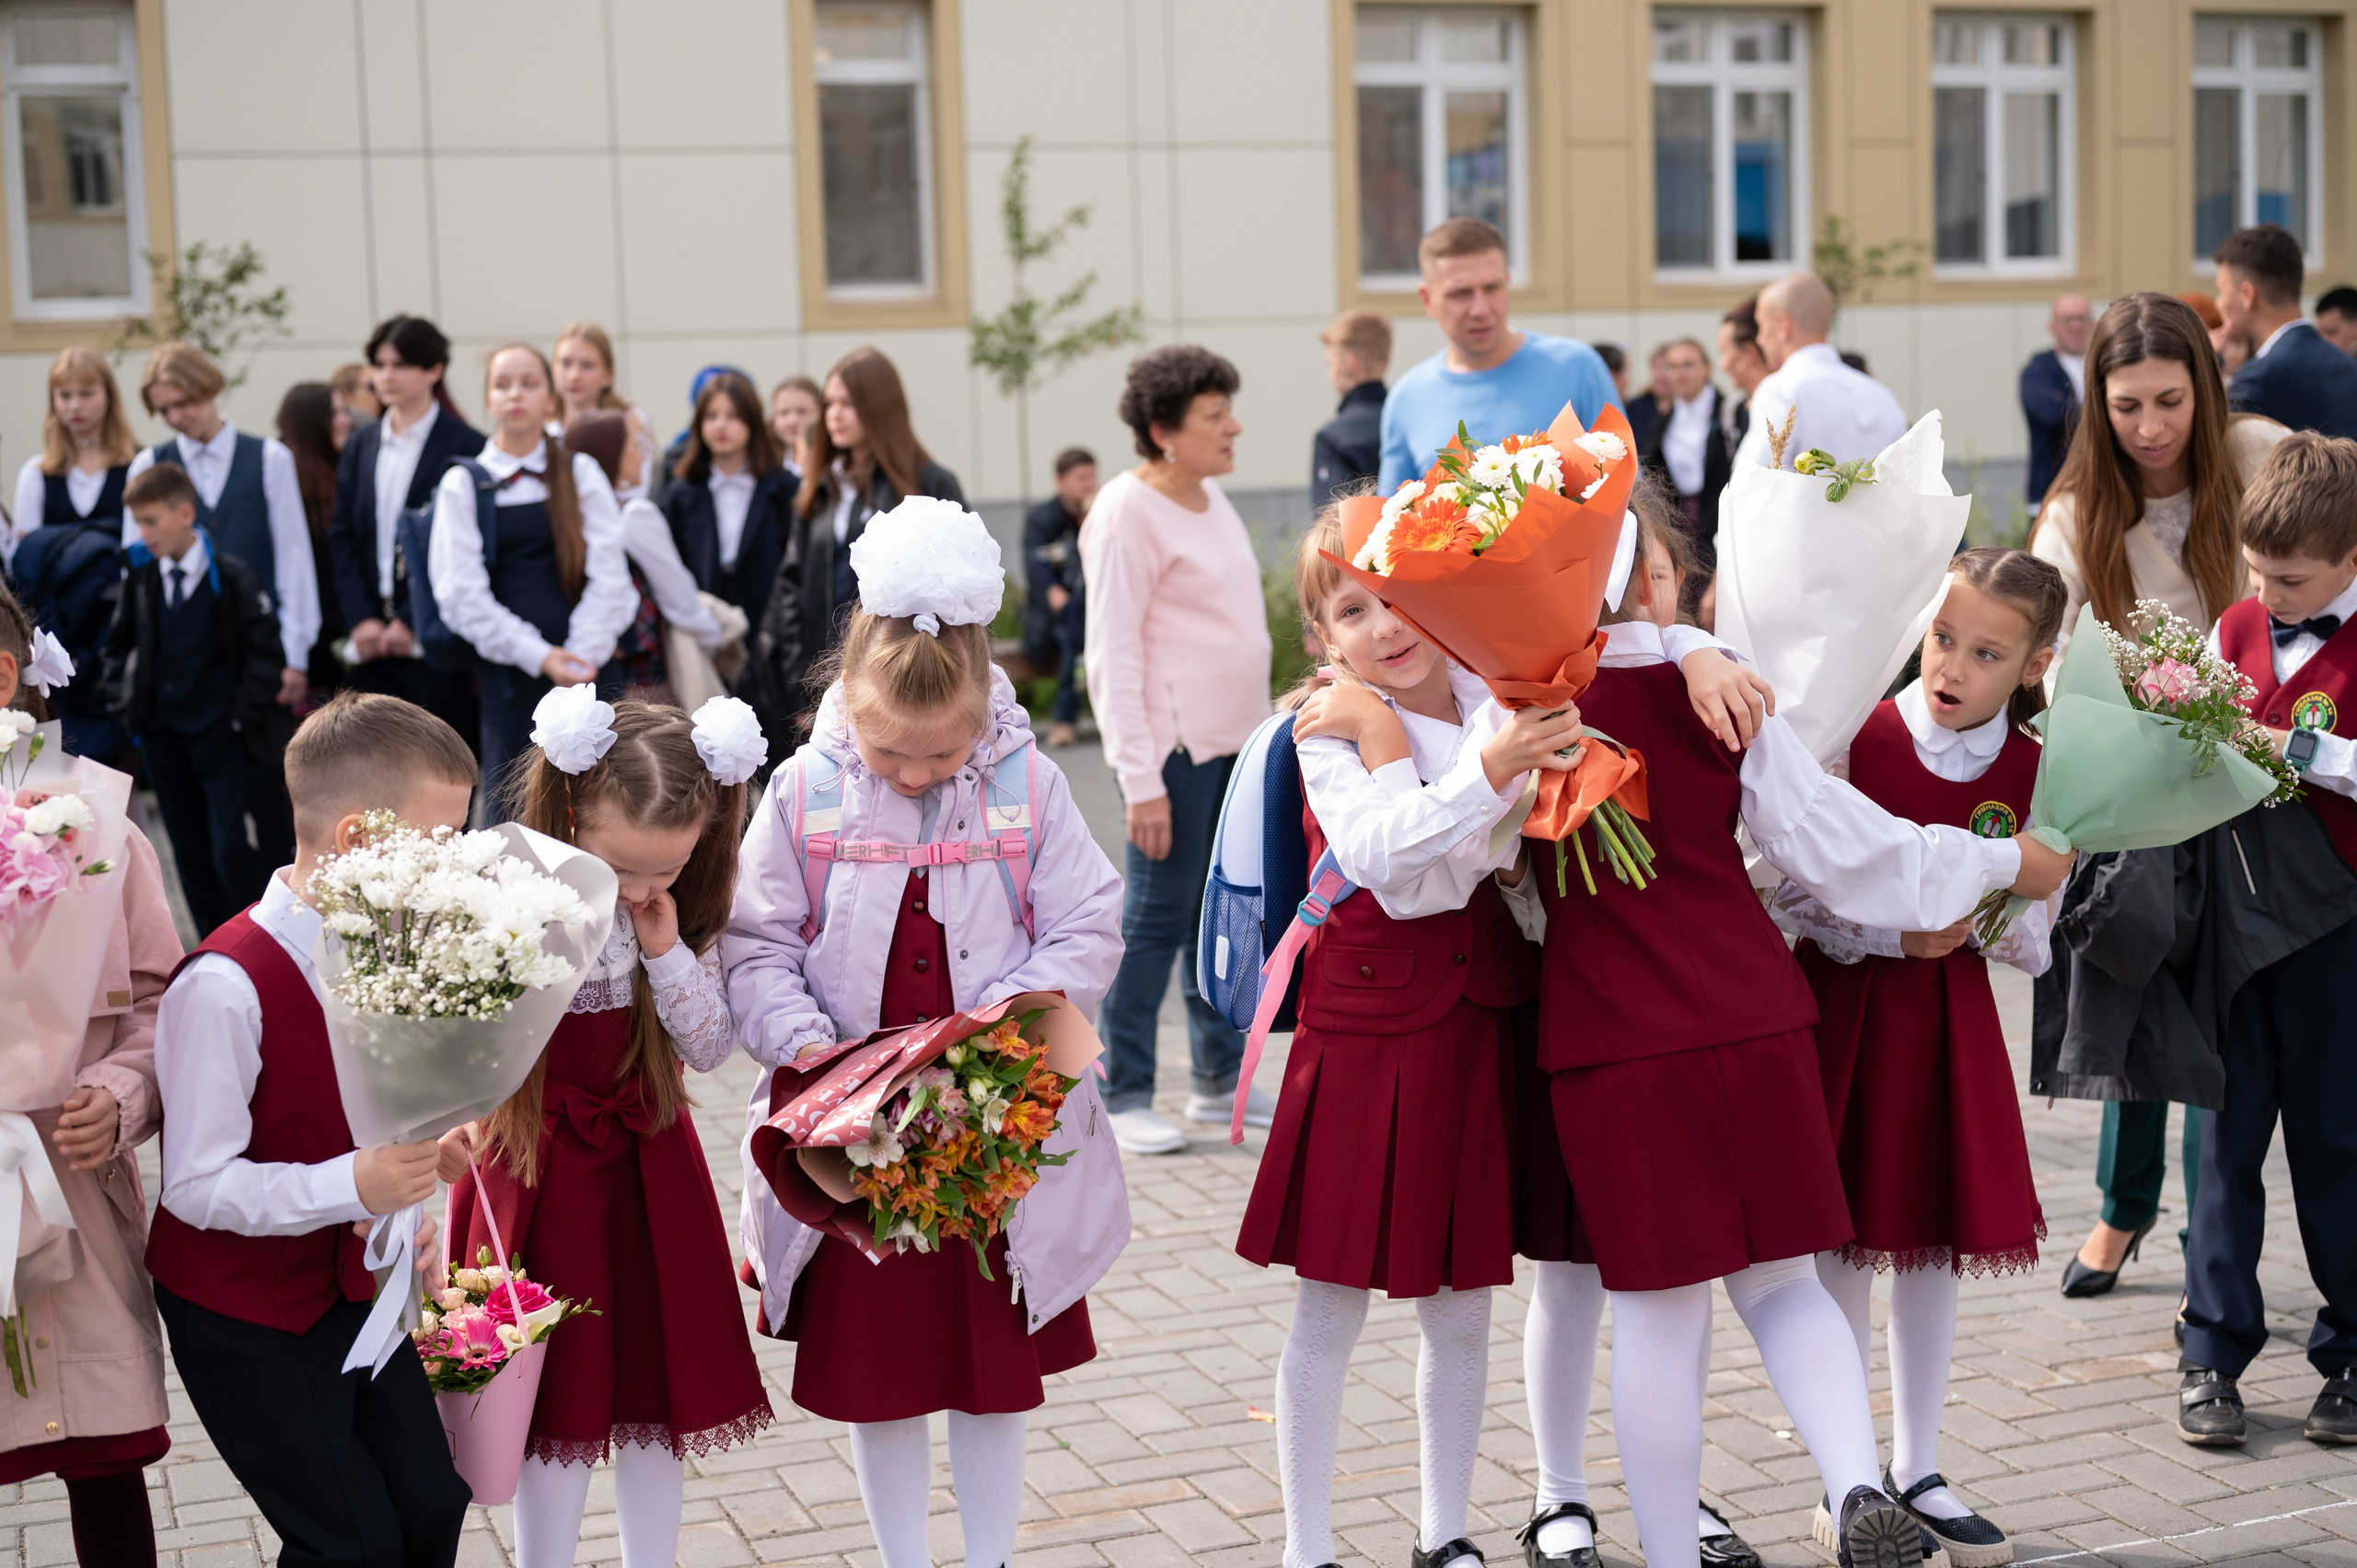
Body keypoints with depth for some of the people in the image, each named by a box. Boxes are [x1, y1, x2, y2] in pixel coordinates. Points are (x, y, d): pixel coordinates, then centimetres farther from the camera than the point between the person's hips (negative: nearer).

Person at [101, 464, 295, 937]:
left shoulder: (231, 578, -10)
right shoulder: (142, 580, 4)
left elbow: (265, 650, -9)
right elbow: (119, 645, 17)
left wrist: (244, 717, -11)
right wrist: (126, 705, 7)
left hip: (224, 739, -5)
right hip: (164, 737, 5)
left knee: (233, 850, -9)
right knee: (191, 853, 10)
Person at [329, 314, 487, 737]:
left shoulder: (464, 446, -3)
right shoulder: (360, 446, 14)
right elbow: (341, 538, 11)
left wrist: (411, 622, -12)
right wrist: (361, 619, -2)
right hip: (369, 639, 5)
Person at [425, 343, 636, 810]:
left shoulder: (581, 474, 9)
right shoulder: (463, 484, 6)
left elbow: (608, 574, 1)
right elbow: (461, 593, -3)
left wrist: (583, 655, -12)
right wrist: (537, 656, -13)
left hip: (585, 664, 1)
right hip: (508, 667, -1)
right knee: (508, 808, -1)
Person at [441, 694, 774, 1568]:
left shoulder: (686, 917, -7)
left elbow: (711, 1049, -4)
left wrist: (666, 952, -18)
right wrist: (447, 1120, -36)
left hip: (646, 1160, 4)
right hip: (536, 1163, -4)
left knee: (658, 1375, 13)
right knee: (557, 1395, 5)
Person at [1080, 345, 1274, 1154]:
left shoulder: (1211, 499, 14)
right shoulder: (1128, 513, -12)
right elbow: (1113, 657, -15)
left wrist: (1263, 737, 18)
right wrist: (1140, 777, -19)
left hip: (1235, 743, 8)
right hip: (1174, 749, -8)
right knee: (1157, 917, -3)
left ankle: (1220, 1078, 23)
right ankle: (1122, 1095, 6)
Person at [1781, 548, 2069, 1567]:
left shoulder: (2034, 777, -2)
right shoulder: (1854, 739, -11)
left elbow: (2035, 950, 4)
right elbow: (1785, 900, -11)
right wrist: (1894, 934, -20)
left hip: (1951, 1023, 3)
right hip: (1843, 1010, -3)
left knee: (1937, 1243, 10)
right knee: (1845, 1242, 2)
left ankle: (1916, 1472, 25)